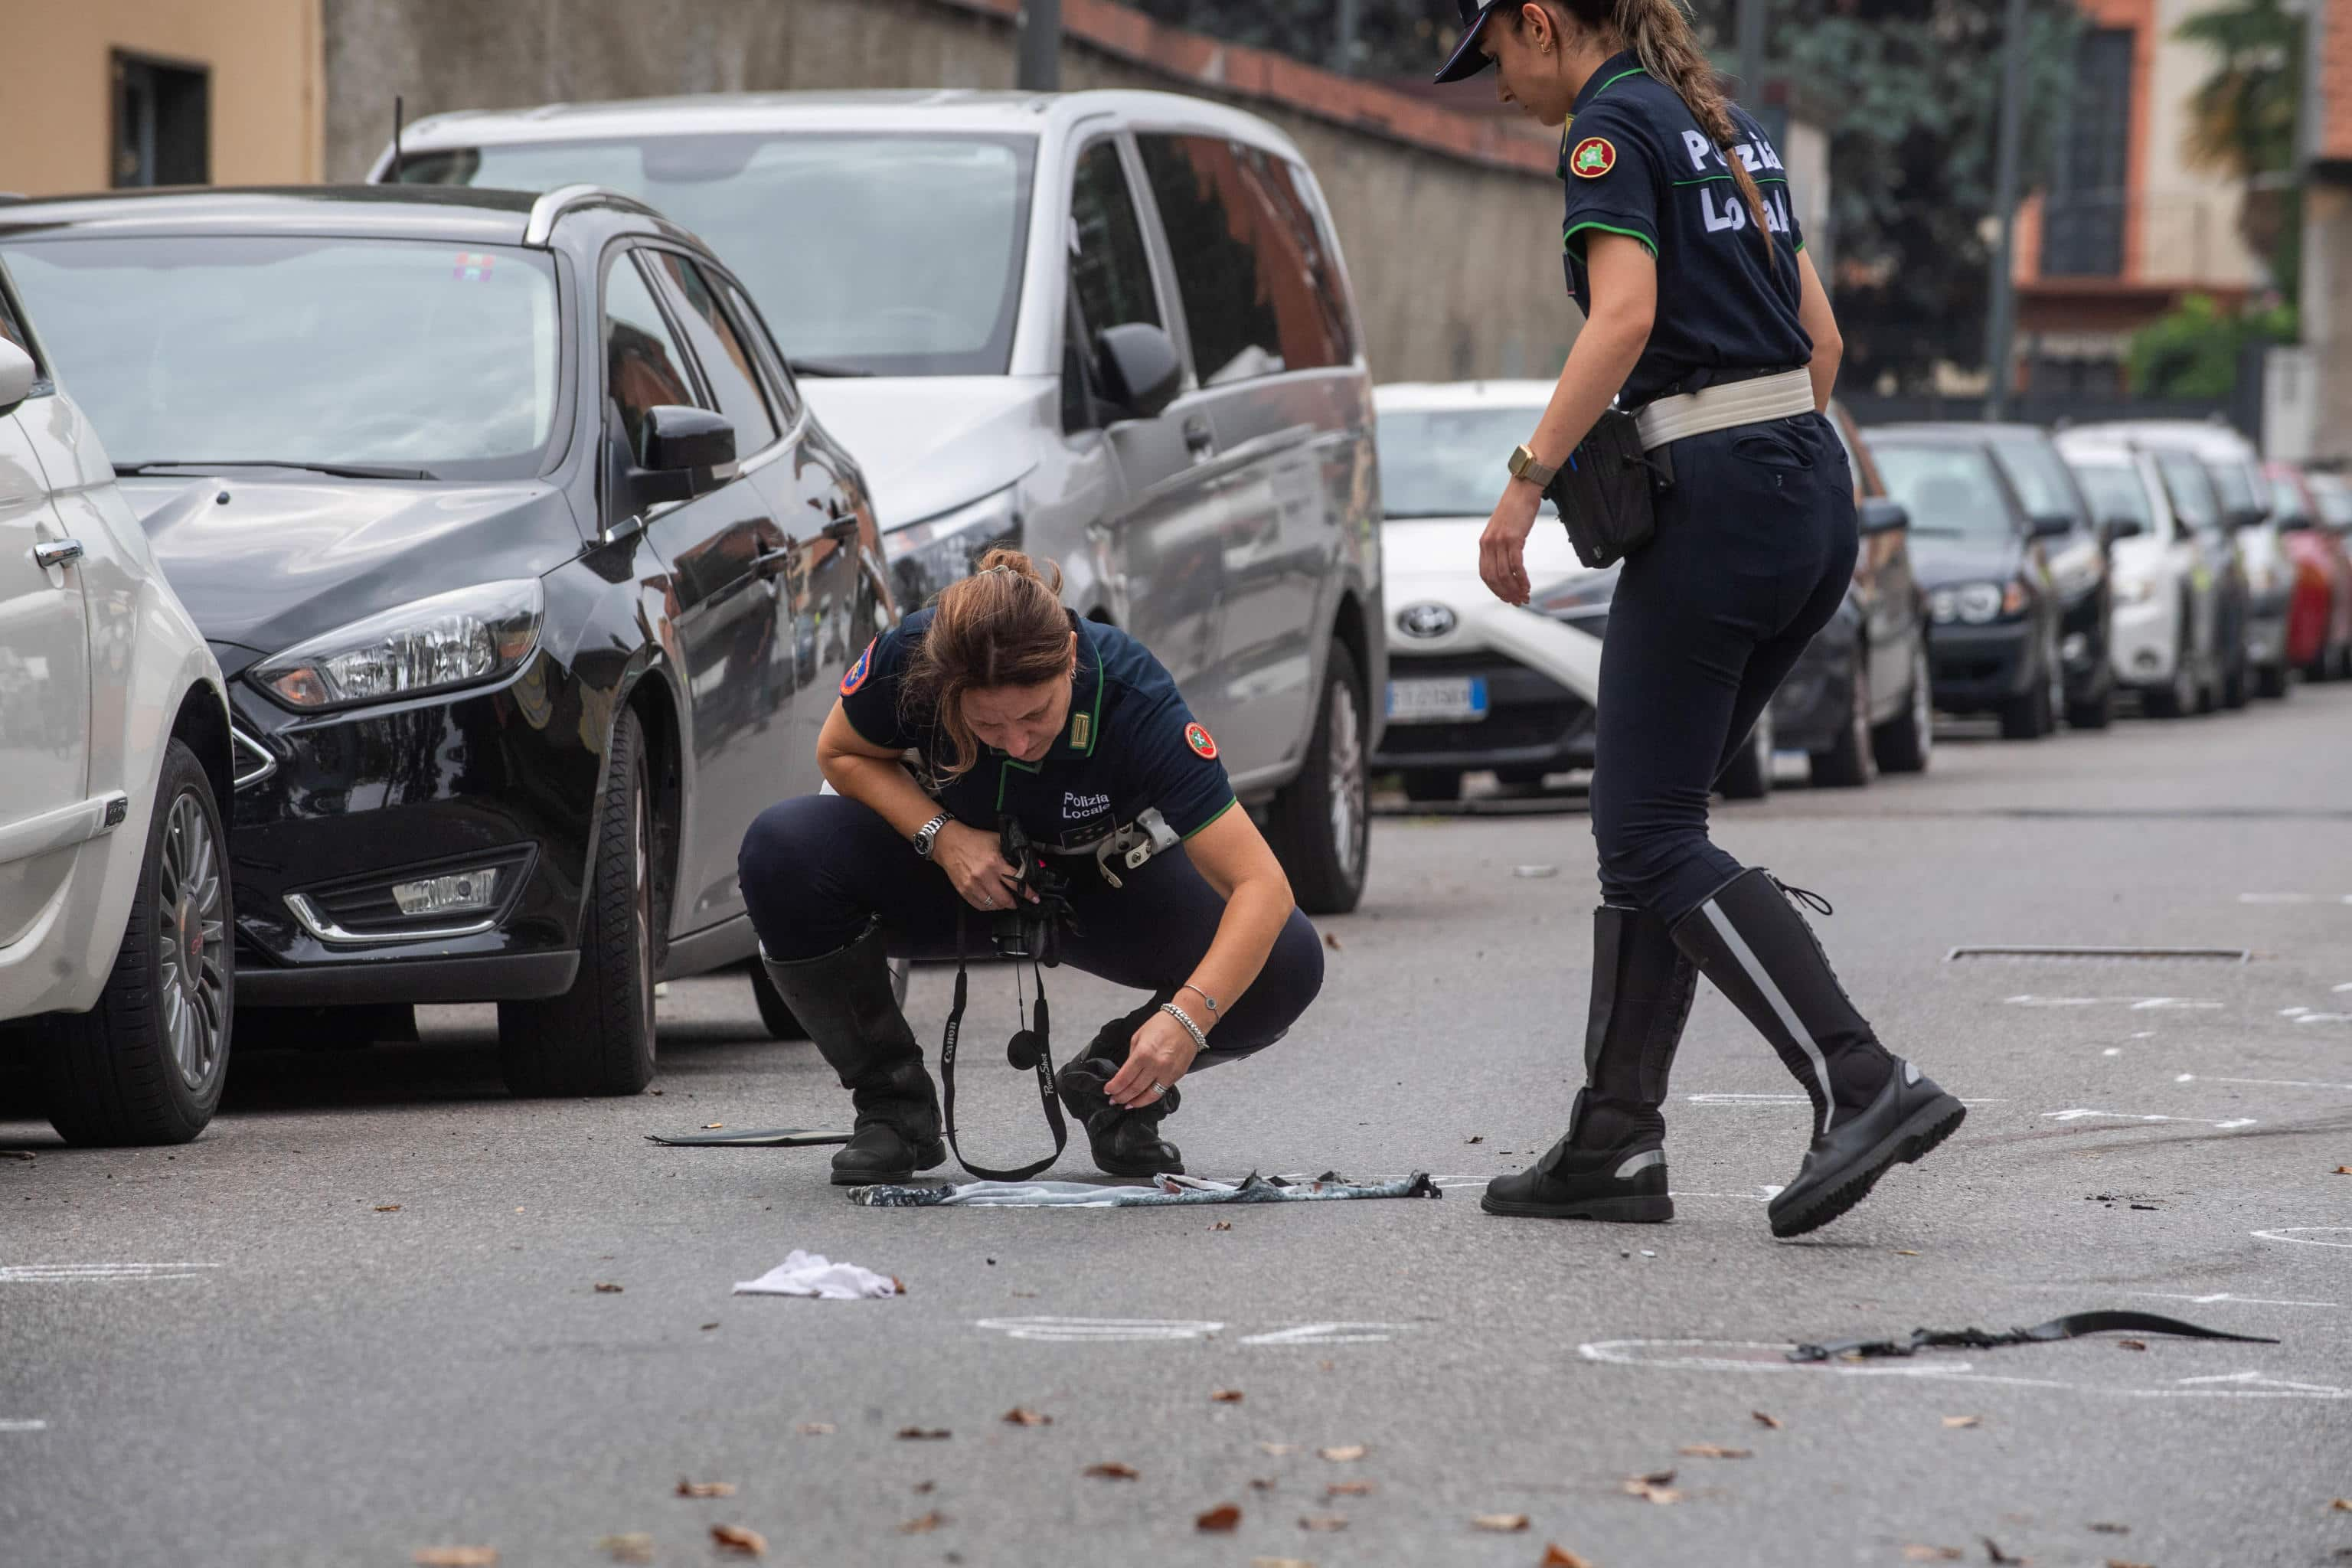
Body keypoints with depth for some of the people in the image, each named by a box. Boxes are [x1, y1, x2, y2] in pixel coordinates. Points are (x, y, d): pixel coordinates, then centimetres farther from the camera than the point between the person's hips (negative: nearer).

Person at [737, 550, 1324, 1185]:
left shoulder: (1134, 699, -36)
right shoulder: (907, 660, -32)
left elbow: (1262, 885, -38)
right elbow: (841, 753, -8)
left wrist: (1187, 1018, -53)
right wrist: (943, 835, -27)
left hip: (1105, 882, -1)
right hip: (954, 864, 1)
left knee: (1285, 965, -27)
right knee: (781, 853, -30)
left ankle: (1112, 1089, 3)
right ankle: (892, 1103, -10)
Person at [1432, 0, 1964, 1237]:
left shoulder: (1611, 127, -7)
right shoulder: (1726, 128, 19)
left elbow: (1625, 316, -22)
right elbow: (1819, 337, 21)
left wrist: (1526, 482, -20)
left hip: (1714, 500, -9)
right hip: (1816, 495, 9)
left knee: (1650, 836, -5)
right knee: (1645, 822, 13)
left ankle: (1865, 1086, -16)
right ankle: (1615, 1145, 11)